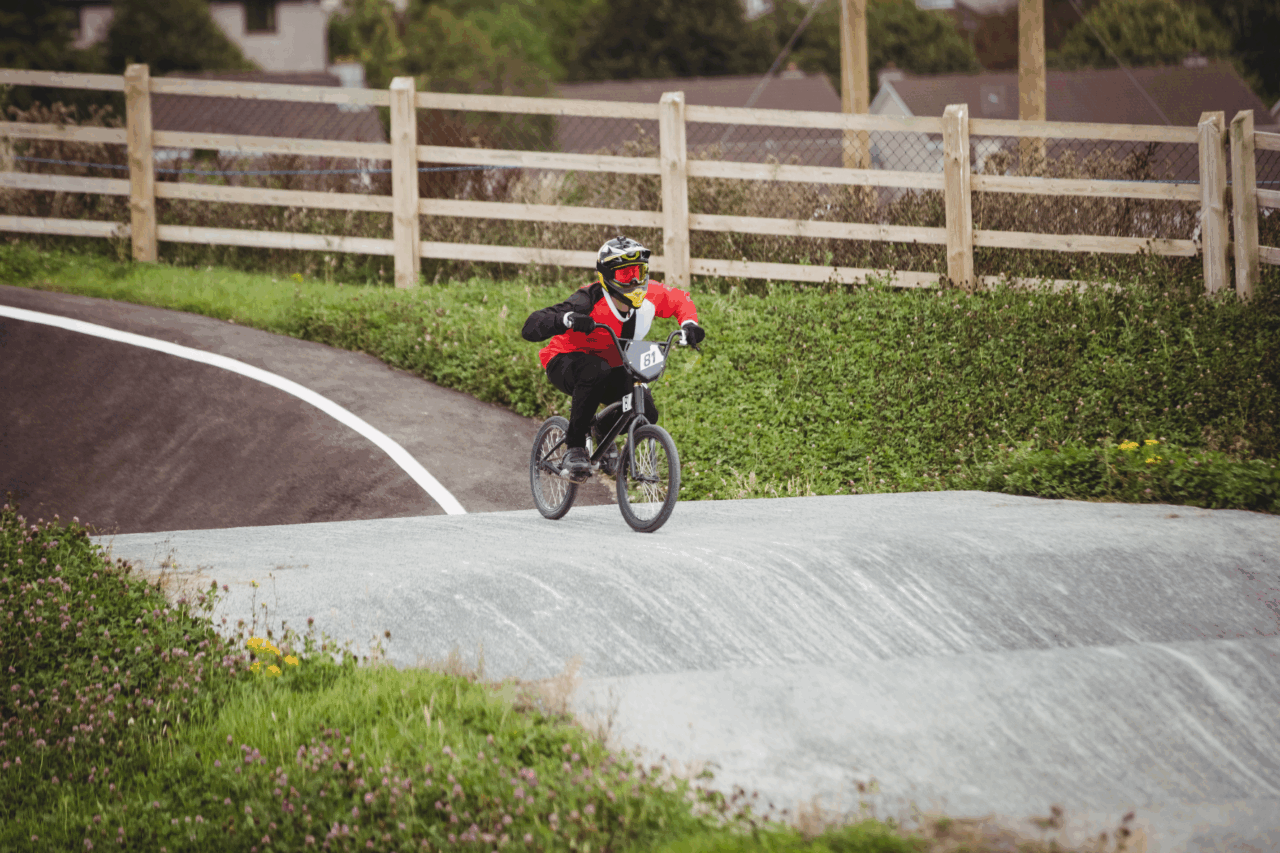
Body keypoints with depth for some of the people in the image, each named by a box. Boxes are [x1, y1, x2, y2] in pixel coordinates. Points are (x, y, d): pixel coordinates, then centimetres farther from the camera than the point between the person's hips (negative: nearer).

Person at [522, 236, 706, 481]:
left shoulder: (650, 296, -17)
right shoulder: (590, 301, -32)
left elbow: (680, 300, 6)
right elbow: (531, 328, -38)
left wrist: (688, 324, -16)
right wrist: (567, 319, -57)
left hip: (611, 365, 6)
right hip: (565, 362, -6)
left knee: (646, 413, -17)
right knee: (595, 371, -40)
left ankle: (603, 433, 18)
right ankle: (574, 447, -25)